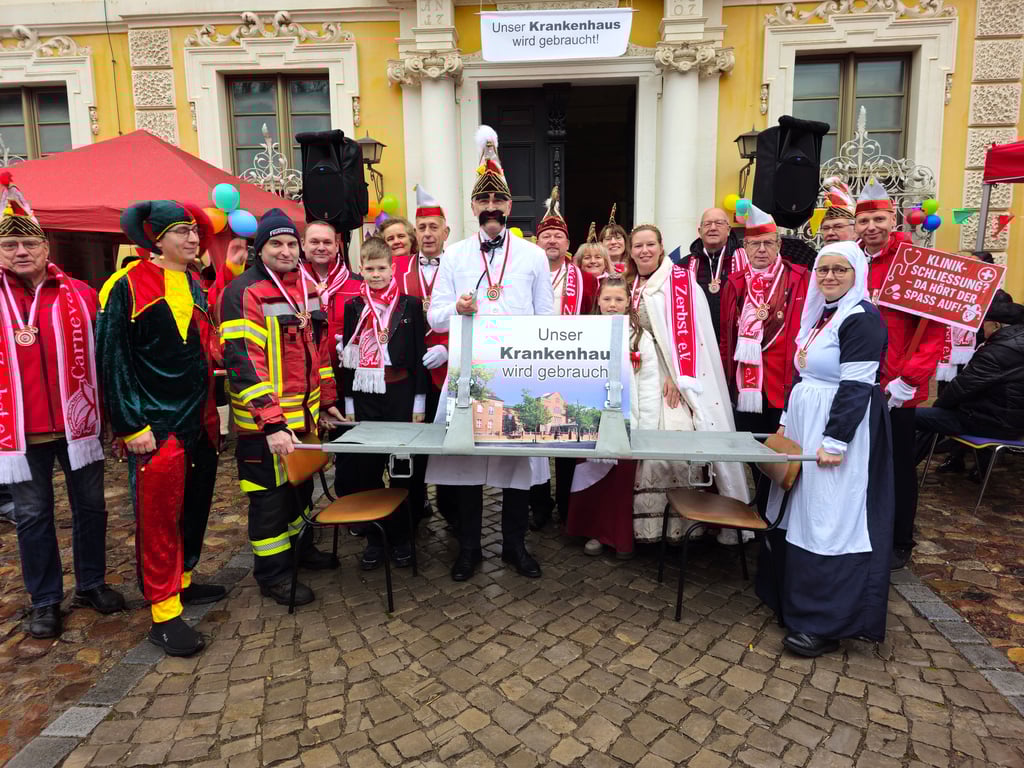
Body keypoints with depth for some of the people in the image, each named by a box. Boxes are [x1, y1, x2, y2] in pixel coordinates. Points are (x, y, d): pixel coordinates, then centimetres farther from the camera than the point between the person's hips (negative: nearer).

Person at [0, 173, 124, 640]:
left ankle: (92, 583, 30)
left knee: (90, 505, 12)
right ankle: (44, 600, 25)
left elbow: (101, 354, 3)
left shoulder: (80, 295, 0)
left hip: (78, 421, 1)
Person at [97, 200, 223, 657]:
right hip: (156, 428, -7)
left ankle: (182, 581, 33)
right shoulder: (128, 286, -9)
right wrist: (131, 425, -15)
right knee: (158, 515, 0)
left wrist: (211, 412, 16)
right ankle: (163, 613, 9)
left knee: (195, 506, 16)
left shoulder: (195, 287, 13)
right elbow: (111, 358, -12)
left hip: (199, 423, 8)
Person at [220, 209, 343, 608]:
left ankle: (300, 545, 42)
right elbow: (243, 362, -21)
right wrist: (272, 424, -27)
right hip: (264, 421, -7)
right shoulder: (243, 293, -15)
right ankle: (272, 572, 22)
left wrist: (327, 400, 15)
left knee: (301, 483, 22)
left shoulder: (307, 287, 9)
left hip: (306, 413, 8)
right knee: (270, 494, 5)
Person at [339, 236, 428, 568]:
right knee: (366, 468, 5)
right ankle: (374, 536, 19)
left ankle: (401, 535, 18)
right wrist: (348, 402, 4)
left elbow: (419, 354, 1)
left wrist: (419, 402, -3)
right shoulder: (353, 307, 7)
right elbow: (347, 355, 8)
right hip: (364, 394, 2)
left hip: (400, 393, -2)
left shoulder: (411, 305, 2)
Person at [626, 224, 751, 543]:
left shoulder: (680, 278, -1)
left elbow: (687, 328, -10)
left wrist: (678, 376, -17)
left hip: (675, 373, -5)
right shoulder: (630, 284, 17)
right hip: (640, 376, 5)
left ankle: (683, 520, -2)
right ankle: (646, 523, 9)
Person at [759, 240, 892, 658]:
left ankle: (825, 623, 8)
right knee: (799, 514, 14)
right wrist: (787, 421, 15)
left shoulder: (862, 318, -13)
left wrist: (834, 441, -21)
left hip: (839, 427, -9)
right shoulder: (820, 314, 14)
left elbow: (856, 386, -19)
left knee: (829, 521, -4)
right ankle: (792, 597, 30)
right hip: (804, 424, 9)